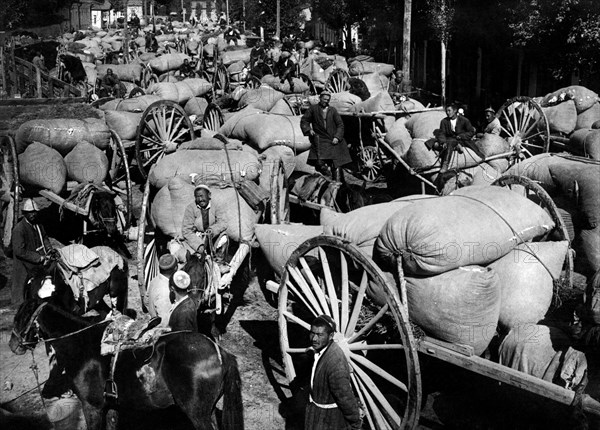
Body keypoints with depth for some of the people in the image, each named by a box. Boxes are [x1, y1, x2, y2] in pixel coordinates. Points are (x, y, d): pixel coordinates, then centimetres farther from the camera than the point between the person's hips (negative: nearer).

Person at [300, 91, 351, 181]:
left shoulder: (333, 110, 10)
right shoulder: (313, 109, 8)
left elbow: (340, 125, 9)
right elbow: (304, 121, 11)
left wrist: (337, 137, -5)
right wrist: (309, 130, -6)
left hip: (333, 141, 2)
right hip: (320, 141, -1)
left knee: (336, 165, -1)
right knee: (320, 163, -17)